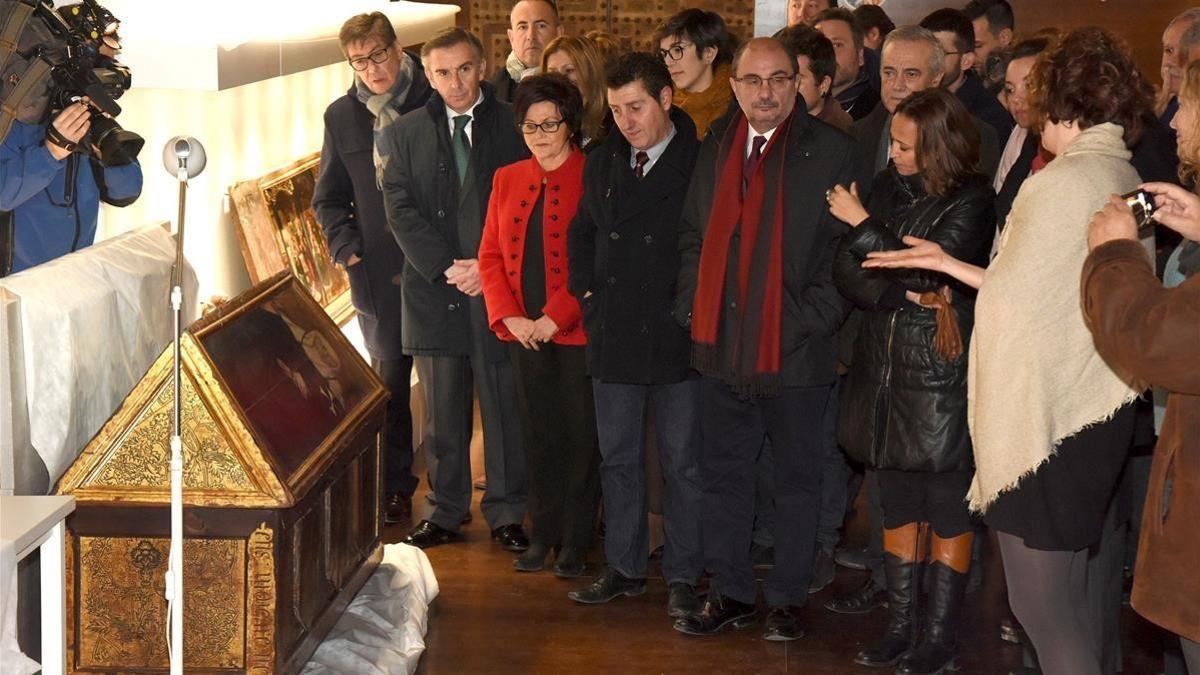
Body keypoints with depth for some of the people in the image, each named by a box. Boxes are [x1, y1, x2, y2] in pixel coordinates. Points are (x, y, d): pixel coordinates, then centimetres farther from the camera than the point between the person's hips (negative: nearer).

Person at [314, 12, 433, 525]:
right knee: (389, 382, 7)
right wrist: (348, 249, 2)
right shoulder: (342, 116, 9)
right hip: (379, 272, 2)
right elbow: (328, 198, 17)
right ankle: (395, 488, 16)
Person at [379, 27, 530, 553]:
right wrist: (446, 269, -9)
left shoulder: (514, 126, 4)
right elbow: (401, 210, 3)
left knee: (505, 406, 2)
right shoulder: (405, 134, 9)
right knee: (443, 413, 6)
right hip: (433, 289, 2)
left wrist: (490, 267, -10)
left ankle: (506, 514, 13)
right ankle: (446, 514, 16)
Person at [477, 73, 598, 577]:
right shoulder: (507, 180, 10)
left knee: (580, 435, 3)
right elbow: (490, 255, 10)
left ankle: (577, 540, 14)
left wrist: (556, 316, -15)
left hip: (577, 329, -4)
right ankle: (543, 532, 23)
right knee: (538, 435, 11)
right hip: (524, 332, 5)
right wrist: (509, 316, -3)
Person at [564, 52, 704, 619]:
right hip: (613, 338, 5)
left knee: (683, 463, 5)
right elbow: (582, 232, 21)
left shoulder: (701, 164, -9)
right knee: (618, 459, 13)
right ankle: (624, 567, 24)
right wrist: (587, 292, 9)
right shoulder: (601, 164, 8)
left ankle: (682, 575, 15)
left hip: (676, 338, -5)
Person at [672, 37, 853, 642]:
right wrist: (692, 308, 6)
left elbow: (845, 249, -7)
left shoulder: (830, 151, -5)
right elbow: (694, 237, 16)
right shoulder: (714, 150, 10)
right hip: (723, 344, 5)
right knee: (723, 475, 11)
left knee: (797, 479, 8)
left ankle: (787, 599, 18)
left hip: (796, 350, -4)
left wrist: (813, 320, -13)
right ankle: (730, 594, 23)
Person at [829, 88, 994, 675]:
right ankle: (901, 628, 21)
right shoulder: (888, 187, 7)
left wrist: (863, 224, -10)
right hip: (886, 369, 6)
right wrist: (908, 296, -13)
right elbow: (847, 272, 3)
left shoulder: (971, 202, -9)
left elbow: (928, 271, -18)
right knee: (898, 507, 12)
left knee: (948, 511, 1)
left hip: (942, 377, -6)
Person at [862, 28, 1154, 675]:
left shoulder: (1064, 180, -16)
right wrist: (949, 264, 17)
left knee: (1039, 600, -3)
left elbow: (1011, 294, -18)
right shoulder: (1125, 178, 10)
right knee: (1068, 587, 19)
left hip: (1043, 415, -9)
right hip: (1095, 409, 9)